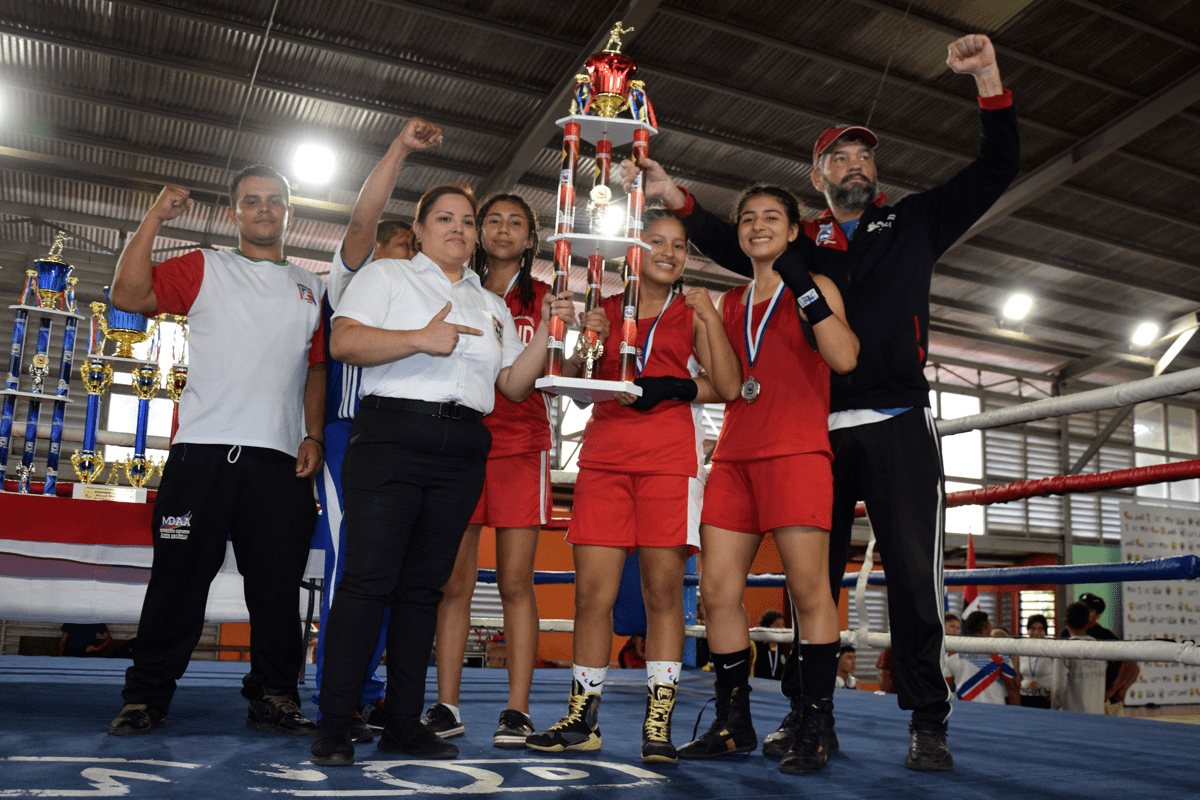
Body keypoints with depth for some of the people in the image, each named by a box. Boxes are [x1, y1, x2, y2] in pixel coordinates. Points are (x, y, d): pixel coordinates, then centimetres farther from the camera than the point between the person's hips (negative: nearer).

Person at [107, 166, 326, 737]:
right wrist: (154, 218, -4)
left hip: (280, 459, 2)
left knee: (278, 587, 4)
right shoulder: (204, 268, 11)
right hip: (203, 451, -2)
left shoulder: (310, 288, 19)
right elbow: (128, 295, -2)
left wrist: (313, 435, 6)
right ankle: (145, 697, 15)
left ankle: (273, 697, 15)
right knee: (178, 578, 1)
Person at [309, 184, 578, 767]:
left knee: (424, 585, 6)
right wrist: (420, 339, -15)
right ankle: (334, 725, -3)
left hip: (462, 451, 5)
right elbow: (343, 342, -5)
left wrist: (546, 332, 5)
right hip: (392, 436, -4)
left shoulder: (492, 307, 24)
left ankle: (403, 721, 12)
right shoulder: (386, 276, 10)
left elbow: (514, 386, 17)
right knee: (368, 579, -10)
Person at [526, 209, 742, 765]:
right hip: (604, 455, 2)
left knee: (663, 589, -4)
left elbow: (728, 387, 4)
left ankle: (658, 723, 3)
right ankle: (582, 718, 9)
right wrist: (580, 337, -3)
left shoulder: (692, 314, 15)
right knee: (591, 591, -2)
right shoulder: (604, 308, 19)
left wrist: (709, 317, -2)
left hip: (669, 458, -1)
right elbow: (566, 379, 14)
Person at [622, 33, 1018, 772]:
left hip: (899, 425, -2)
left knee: (914, 576, -5)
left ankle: (927, 723, 4)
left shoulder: (914, 223, 16)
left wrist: (988, 79, 2)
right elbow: (737, 248, 13)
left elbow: (997, 168, 14)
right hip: (819, 430, 2)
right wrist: (675, 196, 3)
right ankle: (806, 714, 13)